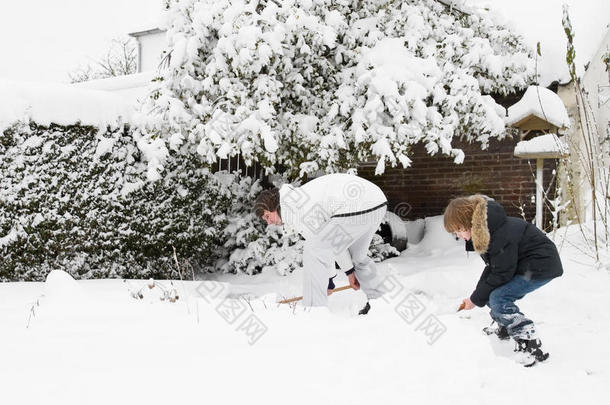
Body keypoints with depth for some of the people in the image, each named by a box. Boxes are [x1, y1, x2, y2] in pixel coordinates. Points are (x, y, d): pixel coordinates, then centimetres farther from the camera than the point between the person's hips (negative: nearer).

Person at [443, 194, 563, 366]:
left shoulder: (501, 235, -30)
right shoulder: (483, 231, 0)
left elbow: (502, 274, -23)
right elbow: (492, 267, 9)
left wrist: (476, 299, -13)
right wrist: (477, 293, -2)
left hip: (542, 265, -10)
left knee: (498, 299, -21)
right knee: (492, 293, 12)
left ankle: (531, 346, -19)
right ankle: (506, 329, 32)